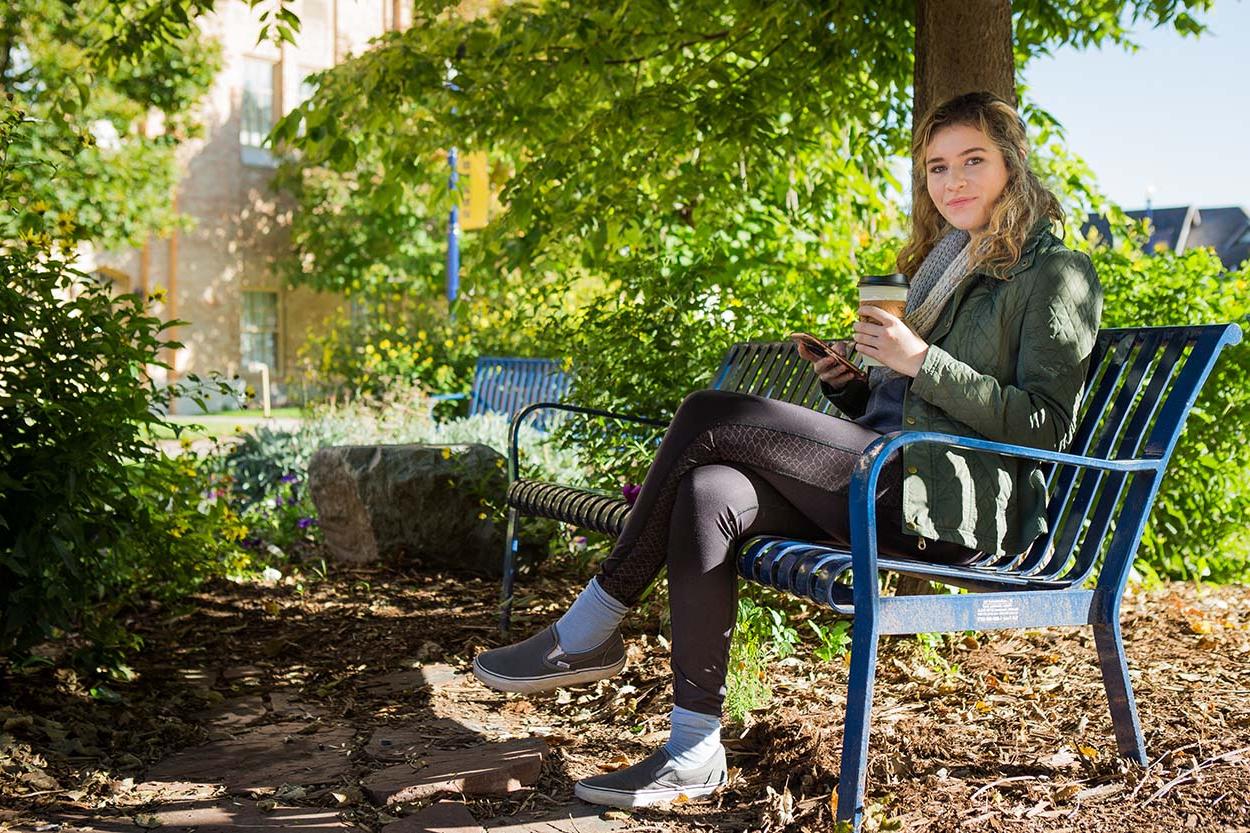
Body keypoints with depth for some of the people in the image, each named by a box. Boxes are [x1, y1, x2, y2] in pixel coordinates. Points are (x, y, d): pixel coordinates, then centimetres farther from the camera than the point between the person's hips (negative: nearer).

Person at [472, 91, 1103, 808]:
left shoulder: (1057, 273, 1)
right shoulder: (942, 266, 27)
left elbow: (1047, 425, -10)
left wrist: (921, 360, -16)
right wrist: (849, 384, 7)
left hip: (953, 506, -8)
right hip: (885, 486, 8)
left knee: (709, 417, -19)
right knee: (707, 493, -22)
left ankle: (589, 633, -10)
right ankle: (694, 753, -22)